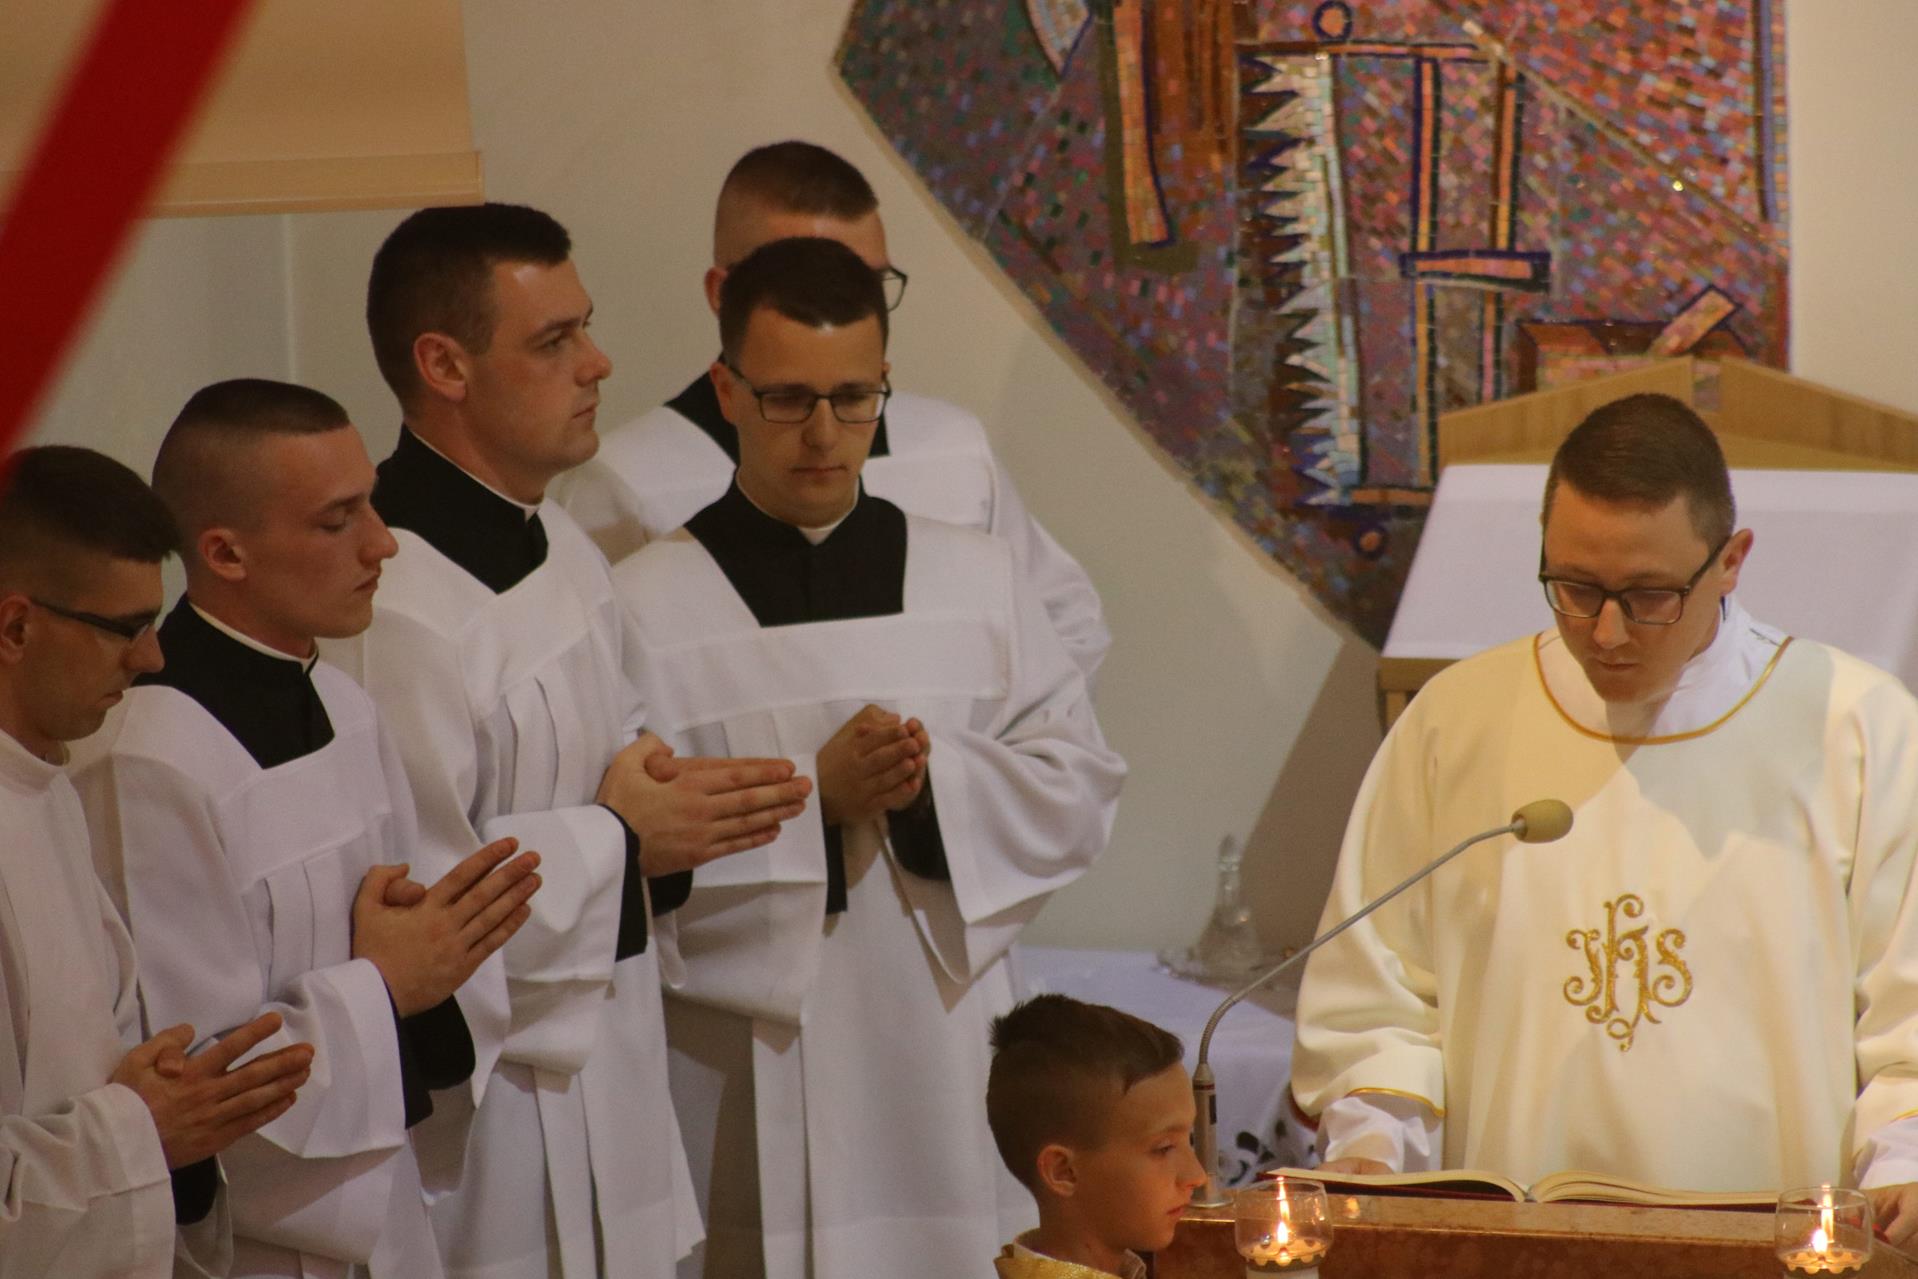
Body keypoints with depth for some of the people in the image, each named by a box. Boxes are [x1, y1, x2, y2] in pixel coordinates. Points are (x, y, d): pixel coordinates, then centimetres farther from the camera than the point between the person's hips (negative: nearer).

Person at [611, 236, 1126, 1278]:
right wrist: (813, 796, -17)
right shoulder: (646, 607, -2)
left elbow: (1079, 791, 7)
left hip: (941, 1070, 3)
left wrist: (936, 783, -10)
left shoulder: (979, 583, 11)